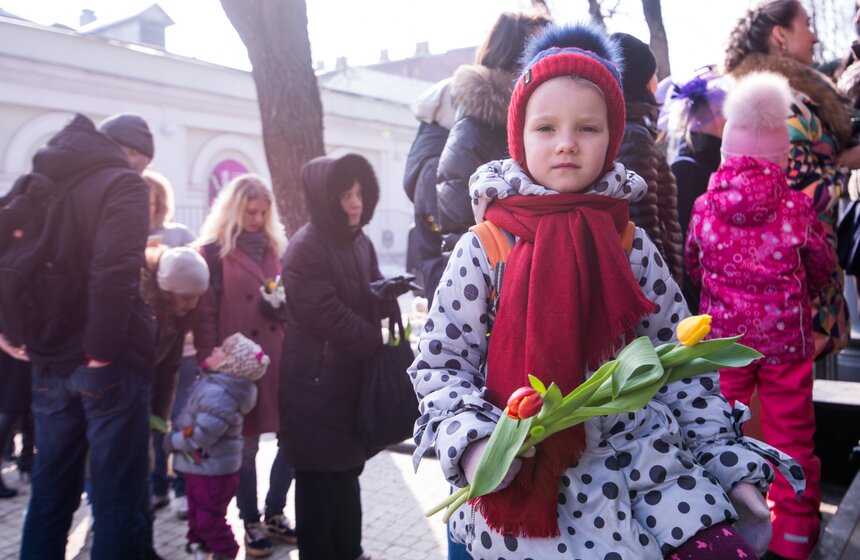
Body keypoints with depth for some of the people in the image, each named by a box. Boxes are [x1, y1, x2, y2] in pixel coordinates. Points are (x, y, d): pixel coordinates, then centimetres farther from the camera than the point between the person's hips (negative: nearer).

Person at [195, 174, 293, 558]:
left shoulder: (275, 247, 15)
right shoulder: (214, 251, -1)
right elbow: (205, 315, -7)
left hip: (280, 357, 5)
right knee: (246, 446, 5)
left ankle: (274, 514, 26)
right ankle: (251, 524, 23)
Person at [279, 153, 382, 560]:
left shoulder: (360, 243, 11)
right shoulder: (306, 247, -15)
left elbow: (371, 295, 20)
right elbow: (326, 316, -20)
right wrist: (377, 344, -10)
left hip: (355, 378, 8)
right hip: (317, 383, -8)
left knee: (347, 469, 18)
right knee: (320, 478, 2)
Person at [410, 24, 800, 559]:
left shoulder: (631, 244, 3)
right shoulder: (485, 248, -5)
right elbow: (441, 362, -3)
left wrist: (727, 456, 5)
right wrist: (473, 441, -19)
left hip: (644, 453, 3)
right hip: (527, 480, -3)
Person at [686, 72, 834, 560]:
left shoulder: (704, 208, -10)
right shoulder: (797, 209, -13)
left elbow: (693, 267, 4)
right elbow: (823, 269, 2)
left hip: (723, 337, 2)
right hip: (785, 338, -1)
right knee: (790, 433, 13)